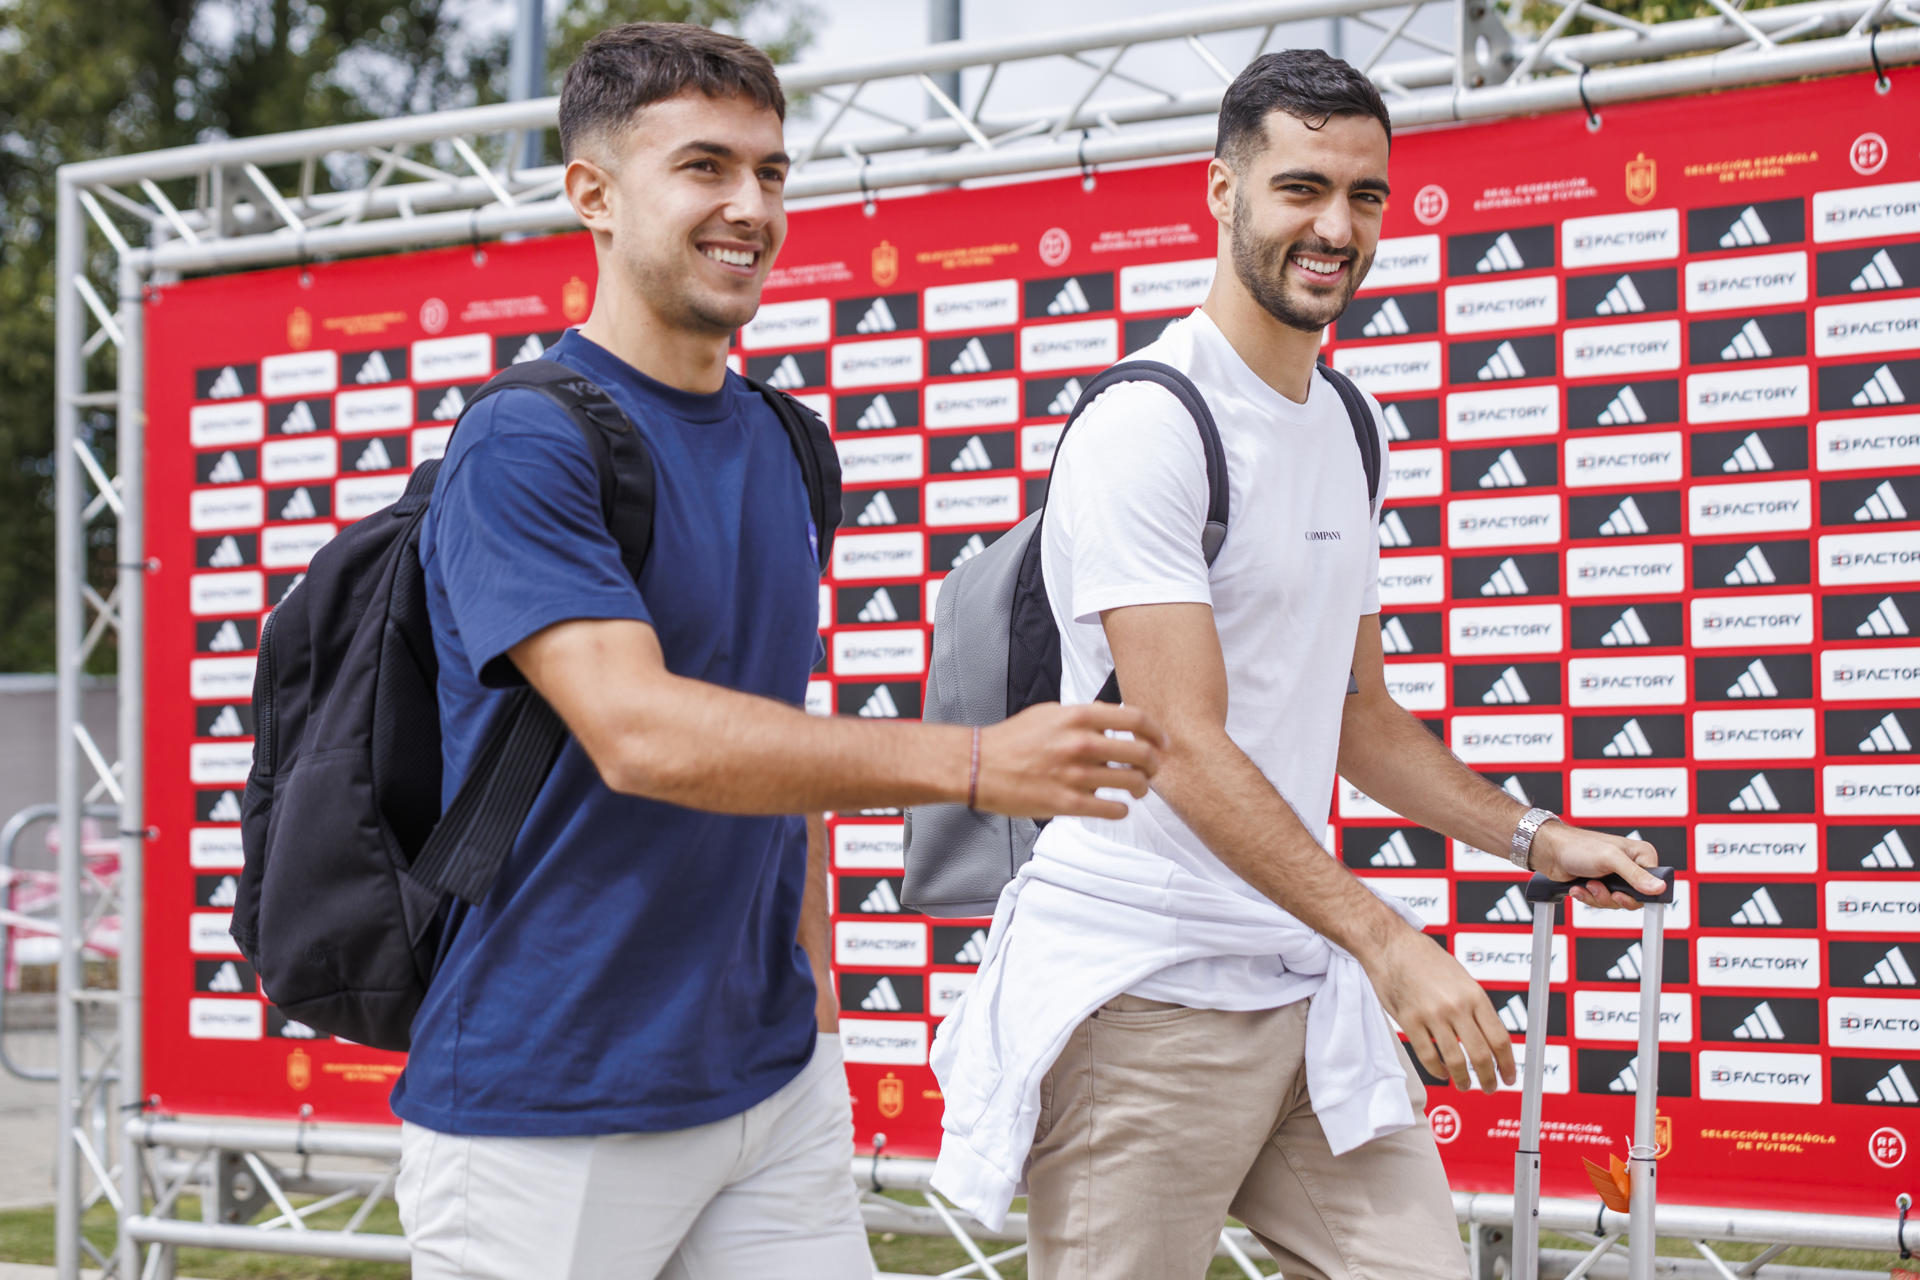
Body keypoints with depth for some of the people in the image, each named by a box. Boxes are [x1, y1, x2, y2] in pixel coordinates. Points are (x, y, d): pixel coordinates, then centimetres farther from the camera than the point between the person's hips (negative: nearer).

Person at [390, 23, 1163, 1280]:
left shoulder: (776, 445, 11)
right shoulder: (523, 448, -13)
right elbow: (639, 732, -25)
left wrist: (814, 990, 14)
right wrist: (975, 763, -30)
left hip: (770, 1082, 7)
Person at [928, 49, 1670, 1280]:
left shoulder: (1350, 426, 15)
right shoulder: (1146, 426, -13)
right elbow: (1187, 748, -20)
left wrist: (1537, 837, 13)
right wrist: (1384, 939, -26)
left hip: (1307, 981, 8)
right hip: (1145, 992, -8)